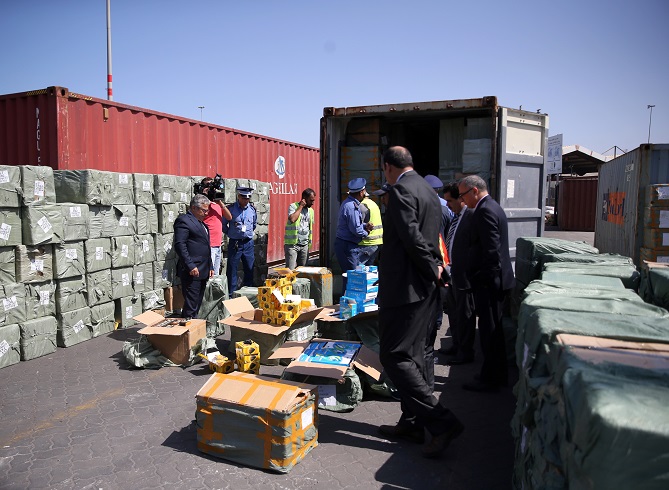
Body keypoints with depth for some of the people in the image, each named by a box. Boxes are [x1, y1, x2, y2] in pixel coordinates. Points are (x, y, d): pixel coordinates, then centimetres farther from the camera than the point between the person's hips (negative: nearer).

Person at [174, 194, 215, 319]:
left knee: (198, 303, 11)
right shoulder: (183, 220, -8)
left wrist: (210, 267, 21)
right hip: (192, 271, -9)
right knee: (191, 304, -8)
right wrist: (190, 266, -20)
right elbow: (179, 245, -17)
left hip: (203, 271, 9)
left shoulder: (201, 223, 21)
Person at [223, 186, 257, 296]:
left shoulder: (252, 209, 5)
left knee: (249, 269, 9)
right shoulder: (230, 209, -7)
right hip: (234, 243, -3)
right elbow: (223, 224, 2)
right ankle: (232, 294, 10)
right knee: (232, 269, 1)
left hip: (248, 243, 4)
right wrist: (230, 233, 6)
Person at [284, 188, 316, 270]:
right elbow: (292, 219, -26)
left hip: (305, 245, 6)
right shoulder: (293, 206, -5)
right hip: (292, 244, -6)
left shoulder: (311, 210, 13)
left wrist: (309, 243, 16)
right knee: (290, 270, -9)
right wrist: (300, 206, -15)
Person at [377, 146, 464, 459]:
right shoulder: (428, 190, 16)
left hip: (405, 288, -10)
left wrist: (432, 271, -11)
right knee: (412, 355, 15)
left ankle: (441, 422, -2)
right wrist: (435, 268, 11)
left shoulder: (401, 190, -14)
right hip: (424, 289, 10)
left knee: (394, 356, -3)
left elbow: (413, 239, -22)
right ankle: (412, 423, 26)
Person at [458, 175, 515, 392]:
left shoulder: (485, 211, -17)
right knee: (494, 329, 18)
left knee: (489, 330, -1)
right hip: (495, 279, 11)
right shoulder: (493, 207, 15)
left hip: (488, 282, -11)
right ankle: (498, 375, 30)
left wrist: (483, 279, -18)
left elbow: (491, 251, -23)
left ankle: (490, 379, 10)